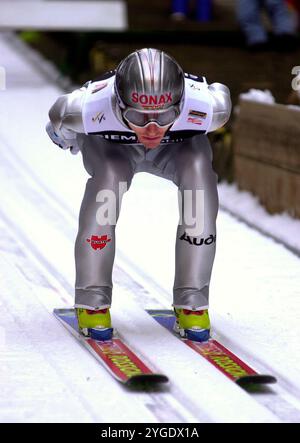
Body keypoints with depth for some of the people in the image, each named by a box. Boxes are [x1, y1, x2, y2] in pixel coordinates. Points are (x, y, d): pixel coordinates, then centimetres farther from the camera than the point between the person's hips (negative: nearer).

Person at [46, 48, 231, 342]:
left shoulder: (206, 106, -40)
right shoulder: (89, 107, -41)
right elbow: (58, 116, -17)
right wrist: (65, 136, 7)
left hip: (178, 144, 1)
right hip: (109, 143, -1)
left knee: (198, 168, -31)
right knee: (110, 174, -33)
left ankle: (192, 302, -21)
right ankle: (92, 300, -17)